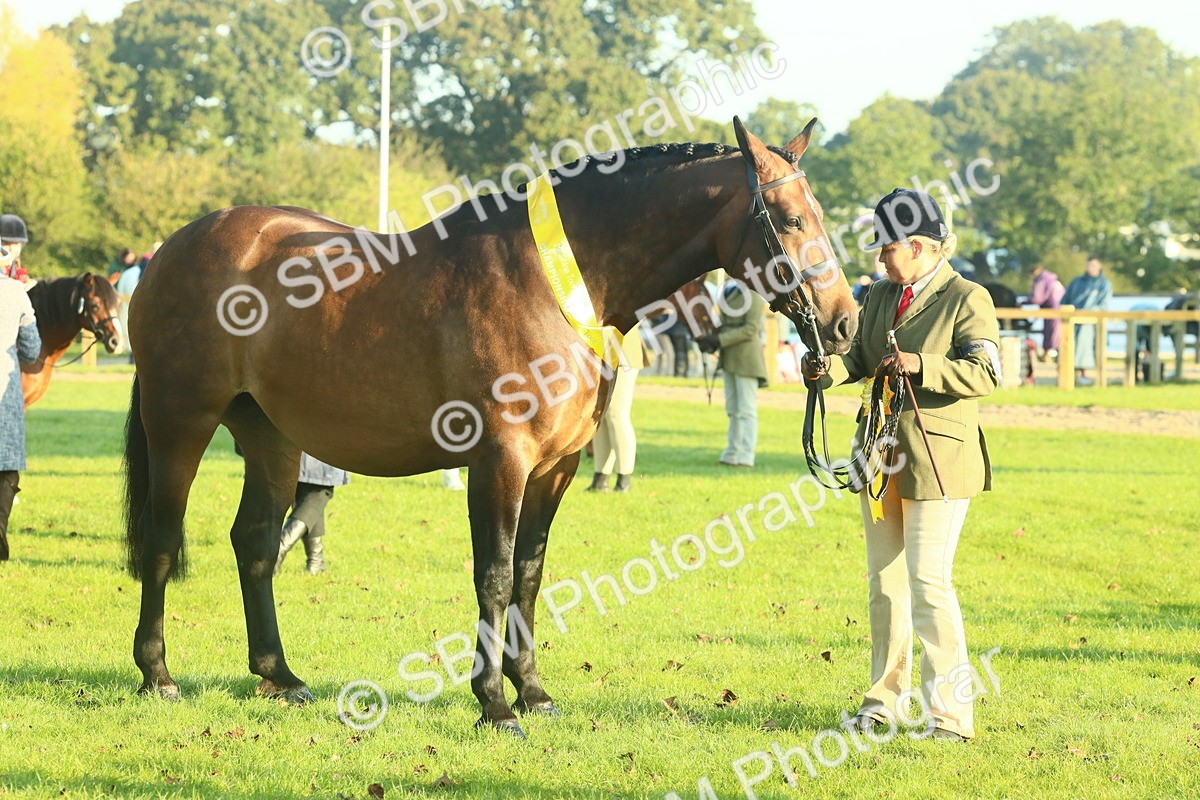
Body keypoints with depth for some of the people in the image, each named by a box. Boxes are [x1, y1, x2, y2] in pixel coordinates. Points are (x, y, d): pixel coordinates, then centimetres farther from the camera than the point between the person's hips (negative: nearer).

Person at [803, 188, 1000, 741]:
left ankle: (951, 712, -6)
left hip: (937, 459, -7)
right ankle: (885, 700, 25)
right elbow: (861, 358, 16)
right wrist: (831, 368, -5)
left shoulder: (967, 299, -10)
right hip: (881, 455, 8)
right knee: (884, 581, 14)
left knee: (929, 582, -11)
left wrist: (921, 365, -29)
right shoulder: (880, 295, 12)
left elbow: (985, 373, -17)